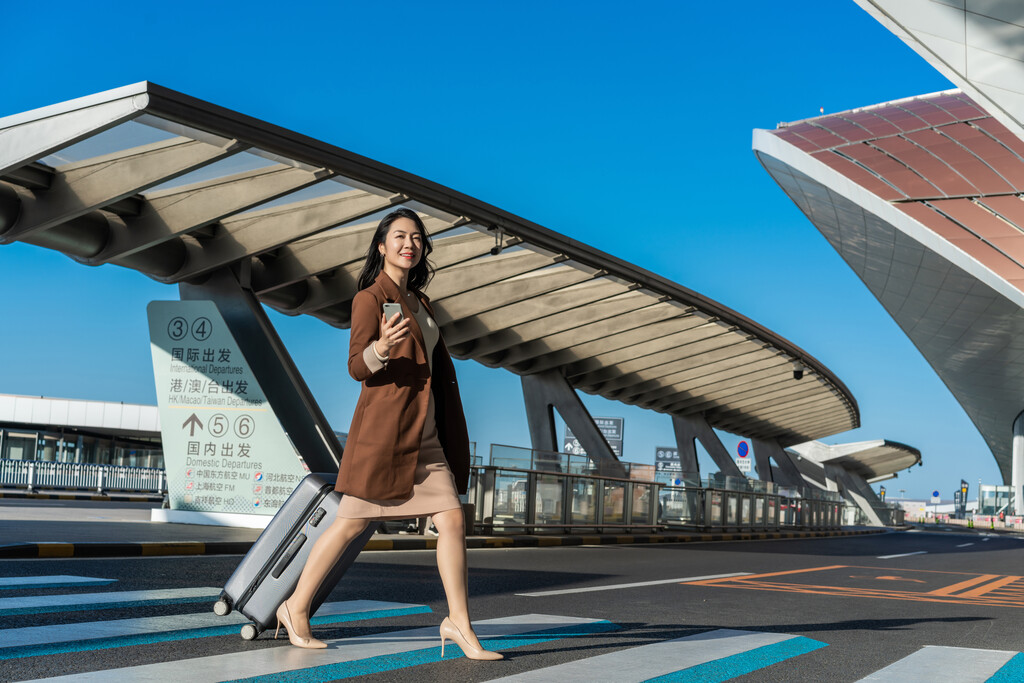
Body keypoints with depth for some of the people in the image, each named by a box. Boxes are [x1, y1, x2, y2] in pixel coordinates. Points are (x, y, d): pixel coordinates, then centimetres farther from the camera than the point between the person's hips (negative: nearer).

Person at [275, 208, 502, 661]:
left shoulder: (418, 300, 18)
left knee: (452, 520, -3)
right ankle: (296, 607, 17)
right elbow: (357, 367, -10)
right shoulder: (369, 298, -5)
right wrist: (381, 348, -32)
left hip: (425, 436, 7)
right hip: (383, 428, -7)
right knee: (350, 524, 1)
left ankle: (458, 622, 2)